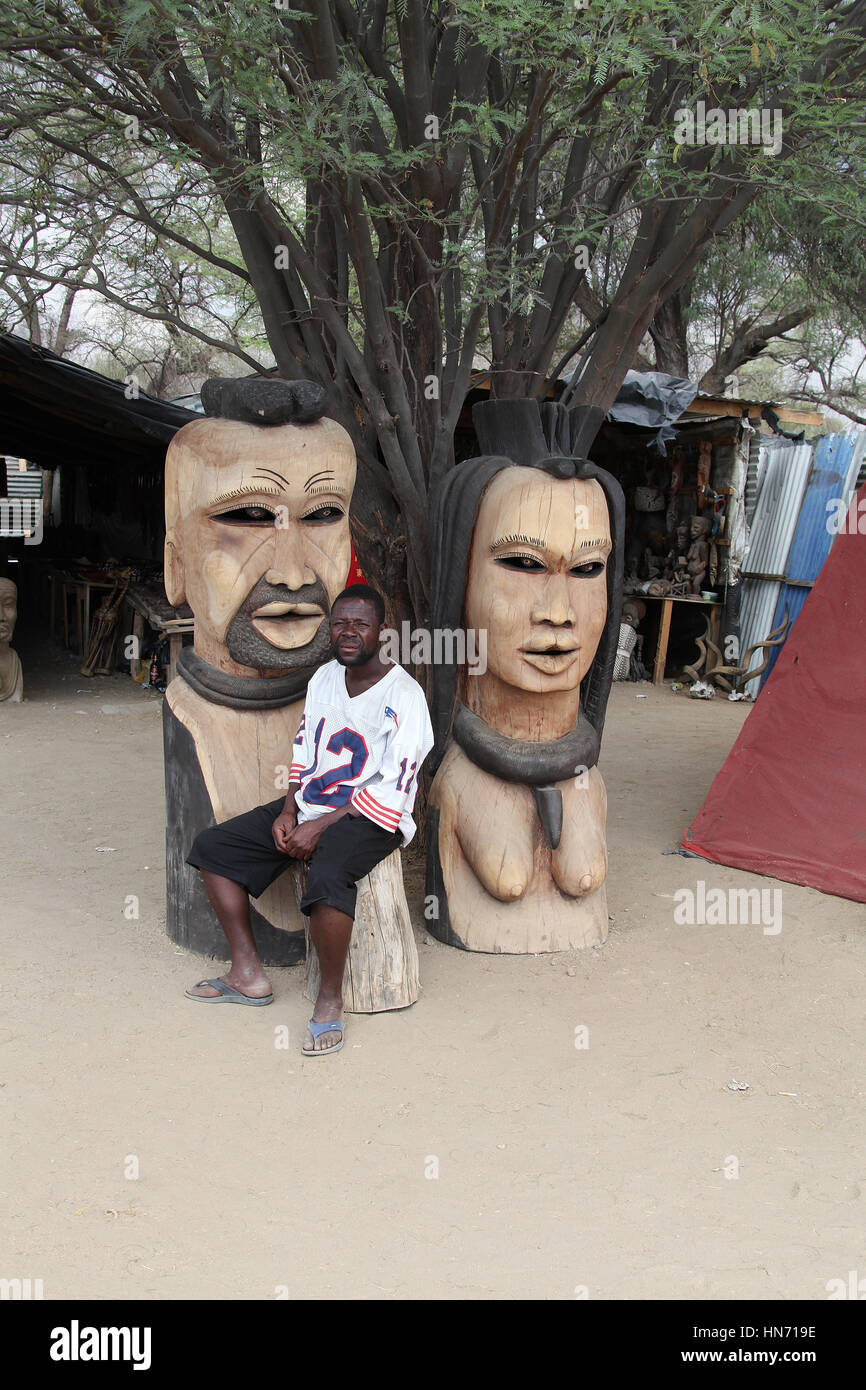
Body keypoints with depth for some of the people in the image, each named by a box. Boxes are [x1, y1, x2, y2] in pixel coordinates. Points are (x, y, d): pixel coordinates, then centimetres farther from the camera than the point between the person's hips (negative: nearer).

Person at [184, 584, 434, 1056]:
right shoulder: (325, 677, 10)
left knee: (326, 877, -38)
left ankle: (330, 999, -18)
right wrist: (287, 812, -2)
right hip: (309, 806, 8)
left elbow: (393, 789, -18)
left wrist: (319, 827, -21)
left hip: (368, 819, -8)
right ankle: (248, 975, 4)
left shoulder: (403, 695, -13)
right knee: (212, 846, 1)